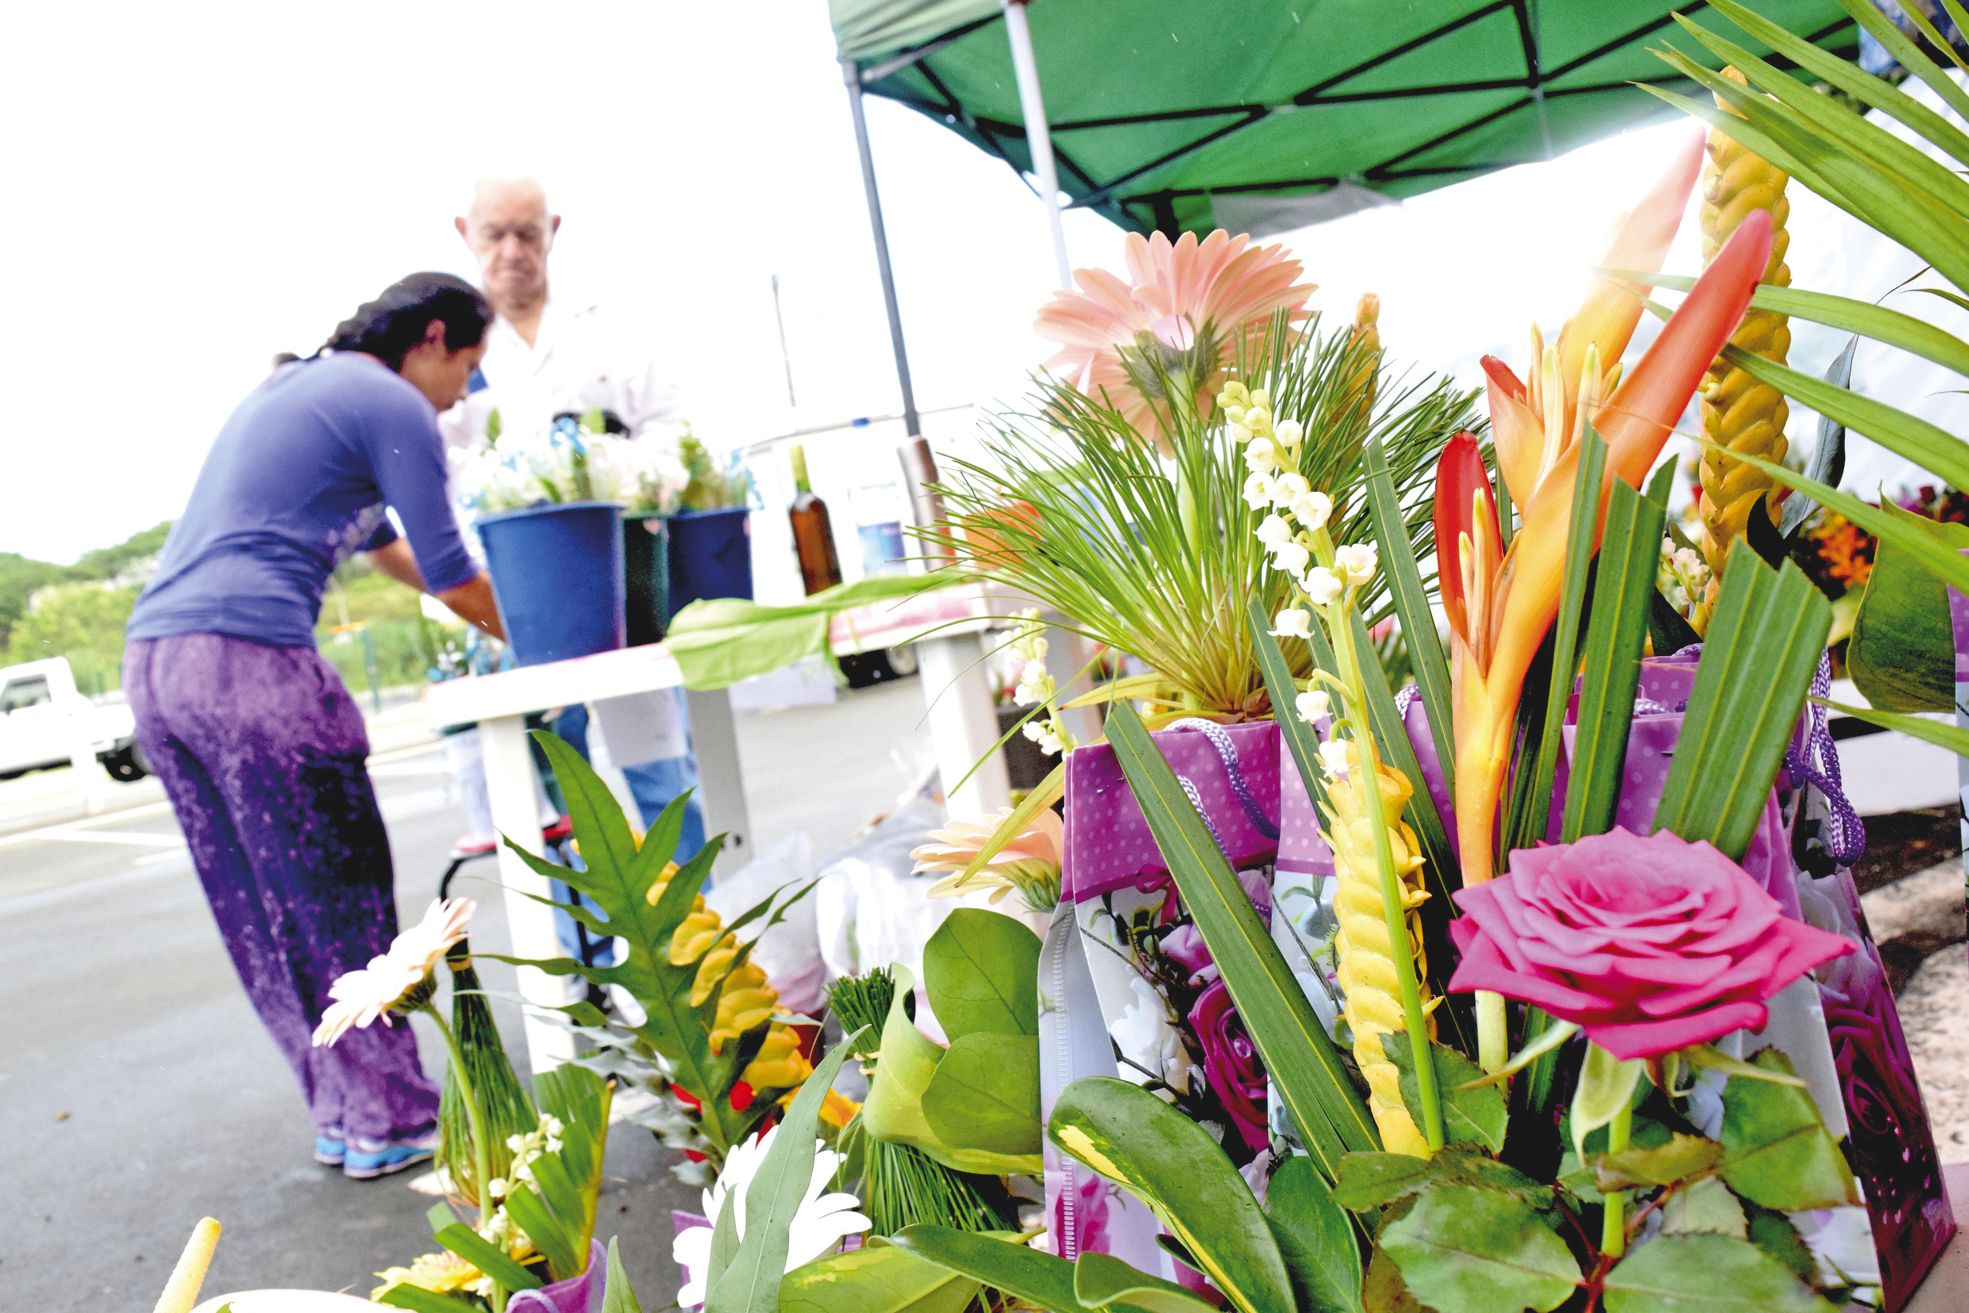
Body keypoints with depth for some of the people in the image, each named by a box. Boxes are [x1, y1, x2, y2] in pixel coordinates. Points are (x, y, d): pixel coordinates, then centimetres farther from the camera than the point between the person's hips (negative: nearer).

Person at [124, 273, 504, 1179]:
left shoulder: (291, 385, 26)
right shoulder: (394, 407, -3)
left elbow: (381, 546, 35)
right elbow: (453, 582, -2)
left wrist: (510, 603, 36)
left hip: (152, 661, 9)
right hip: (249, 658, -9)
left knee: (261, 912, 12)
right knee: (344, 898, 2)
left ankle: (343, 1116, 22)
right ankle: (387, 1121, 12)